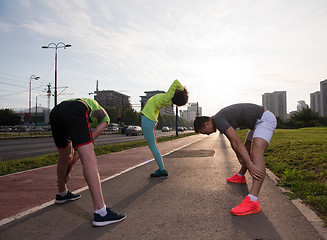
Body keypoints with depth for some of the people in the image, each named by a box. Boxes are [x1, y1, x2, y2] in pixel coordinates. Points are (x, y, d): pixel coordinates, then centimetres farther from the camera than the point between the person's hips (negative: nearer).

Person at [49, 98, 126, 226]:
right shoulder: (104, 117, 30)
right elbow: (91, 139, 16)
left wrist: (68, 169, 43)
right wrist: (72, 162, 22)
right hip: (75, 113, -7)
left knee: (64, 158, 25)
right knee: (89, 158, -15)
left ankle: (62, 194, 46)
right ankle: (101, 212, -20)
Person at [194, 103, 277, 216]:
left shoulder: (218, 120, -21)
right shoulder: (221, 117, 10)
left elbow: (236, 143, -27)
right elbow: (232, 140, 19)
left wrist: (250, 166, -27)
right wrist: (239, 157, 22)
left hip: (265, 119, -11)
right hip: (258, 122, 11)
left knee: (256, 152, -27)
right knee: (247, 148, 25)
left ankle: (252, 201, -38)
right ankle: (240, 176, 48)